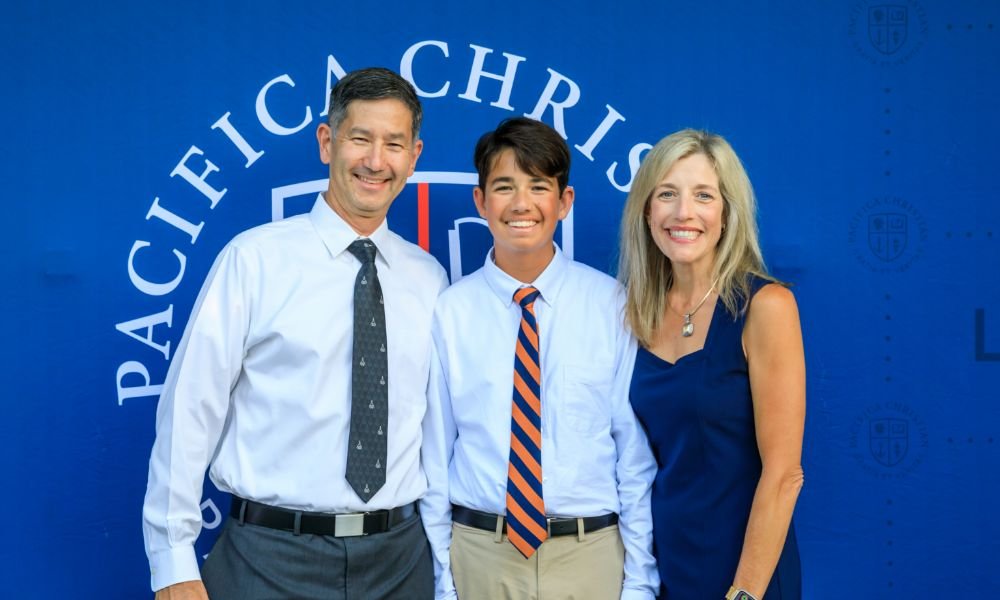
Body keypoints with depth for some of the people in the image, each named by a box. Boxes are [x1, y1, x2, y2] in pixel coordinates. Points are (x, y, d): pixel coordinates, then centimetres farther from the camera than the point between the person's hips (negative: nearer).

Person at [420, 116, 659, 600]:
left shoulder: (612, 305, -5)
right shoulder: (450, 312, -5)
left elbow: (637, 452, -2)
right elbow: (435, 455, 0)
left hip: (592, 556, 0)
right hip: (478, 555, 0)